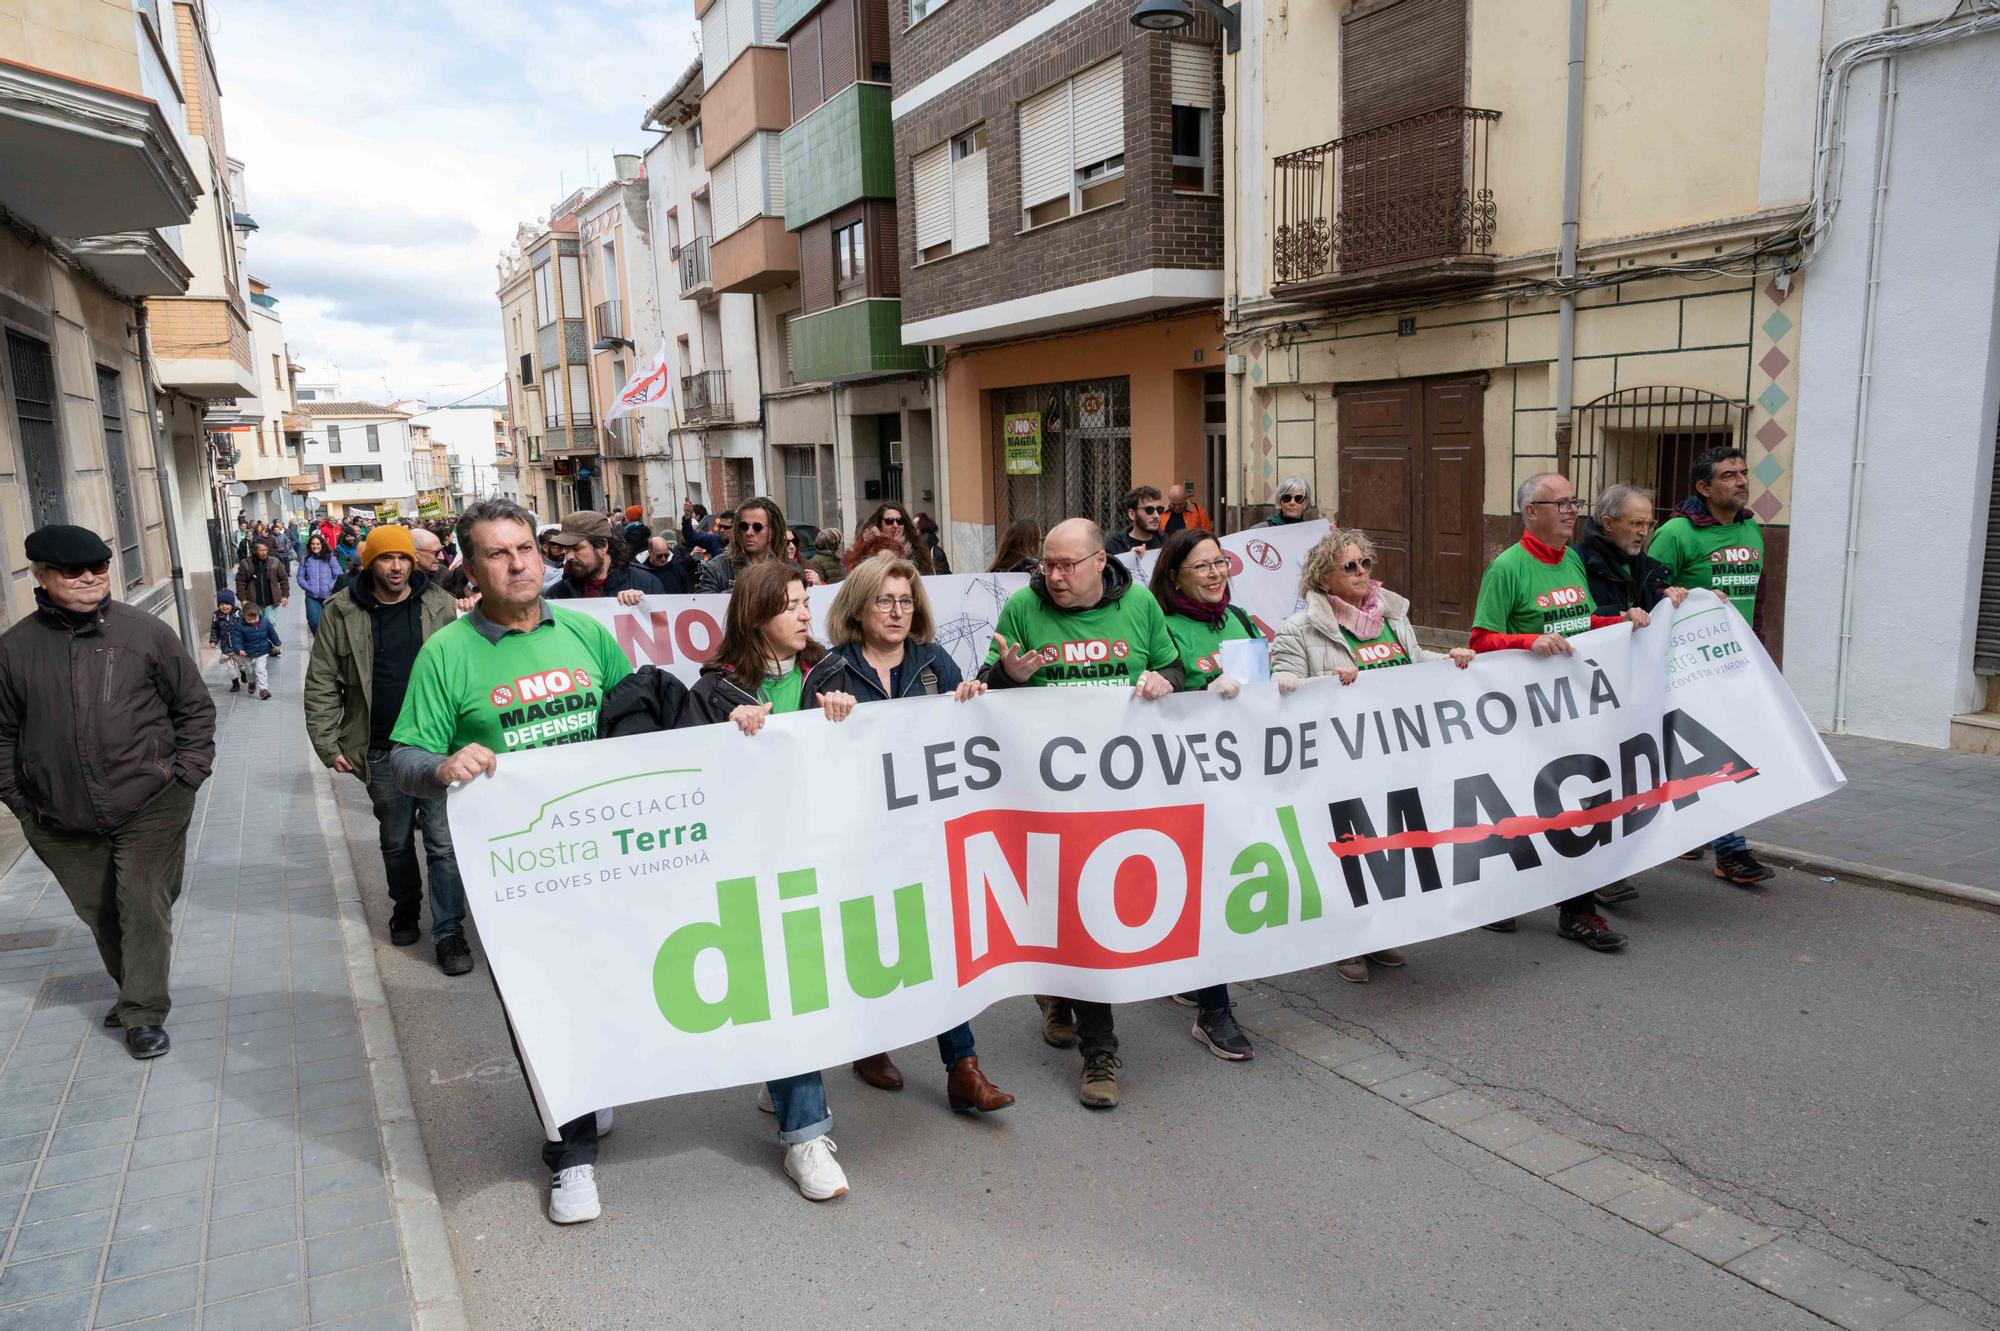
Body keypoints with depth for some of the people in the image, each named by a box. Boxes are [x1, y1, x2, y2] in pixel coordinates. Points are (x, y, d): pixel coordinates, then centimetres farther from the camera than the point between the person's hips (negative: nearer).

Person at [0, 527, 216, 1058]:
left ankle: (145, 1013, 9)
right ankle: (133, 990, 36)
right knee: (99, 912, 15)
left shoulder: (146, 632, -4)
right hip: (61, 821, 3)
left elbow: (195, 707, 3)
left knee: (144, 908, -3)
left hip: (150, 808, -3)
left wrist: (186, 775, -3)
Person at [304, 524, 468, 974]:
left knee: (443, 842, -2)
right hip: (381, 750, 1)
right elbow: (322, 683, 3)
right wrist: (327, 743, -3)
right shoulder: (342, 613, 0)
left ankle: (449, 932, 6)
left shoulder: (439, 605, -1)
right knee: (395, 840, 17)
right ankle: (405, 910, 39)